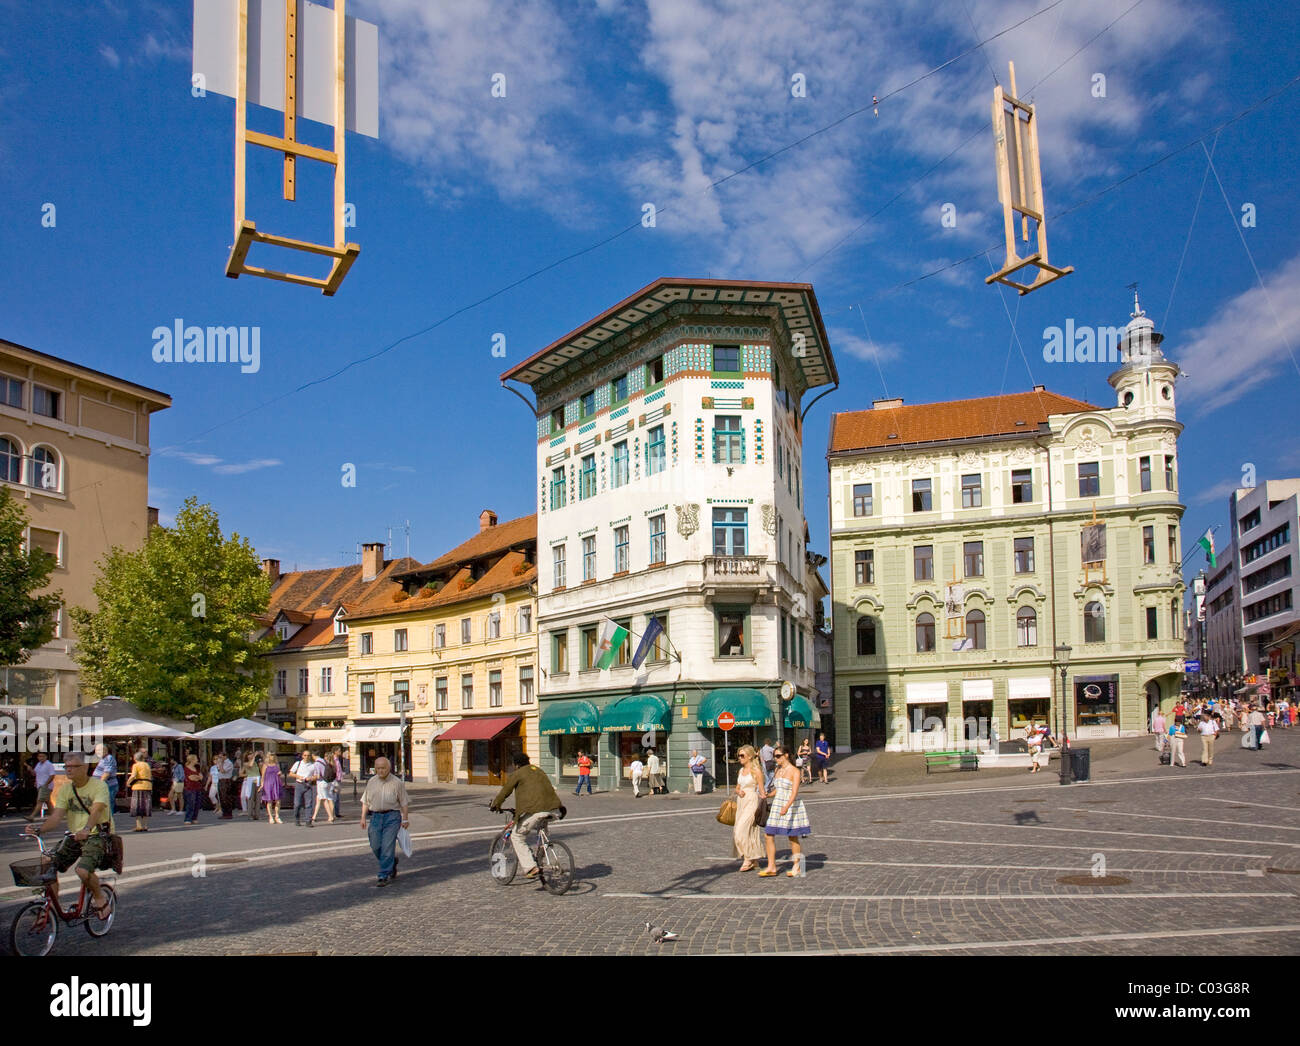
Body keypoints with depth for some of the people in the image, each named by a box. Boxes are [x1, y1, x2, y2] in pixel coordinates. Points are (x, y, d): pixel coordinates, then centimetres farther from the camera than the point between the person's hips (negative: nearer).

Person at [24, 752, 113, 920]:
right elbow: (56, 816, -5)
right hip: (74, 837, 6)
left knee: (83, 871, -28)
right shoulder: (65, 789, 6)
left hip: (97, 836, -6)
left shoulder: (98, 786, -11)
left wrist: (87, 829, -47)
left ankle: (100, 897, 2)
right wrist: (39, 829, -25)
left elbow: (96, 811, -27)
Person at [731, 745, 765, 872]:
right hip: (741, 802, 7)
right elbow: (737, 788, 19)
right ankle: (754, 861, 17)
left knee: (741, 831, -13)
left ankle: (748, 859, -1)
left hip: (752, 803, -7)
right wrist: (739, 792, -3)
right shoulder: (741, 771, 12)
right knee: (748, 832, 9)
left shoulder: (756, 771, -9)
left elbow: (761, 791, -9)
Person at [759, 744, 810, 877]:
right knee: (769, 835, 0)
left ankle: (797, 868, 14)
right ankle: (771, 867, 7)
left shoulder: (794, 772, -12)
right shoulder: (777, 770, 10)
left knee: (793, 838, 2)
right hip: (777, 805, 7)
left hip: (791, 806, -7)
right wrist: (766, 795, 5)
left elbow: (794, 792, -22)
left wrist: (786, 806, -35)